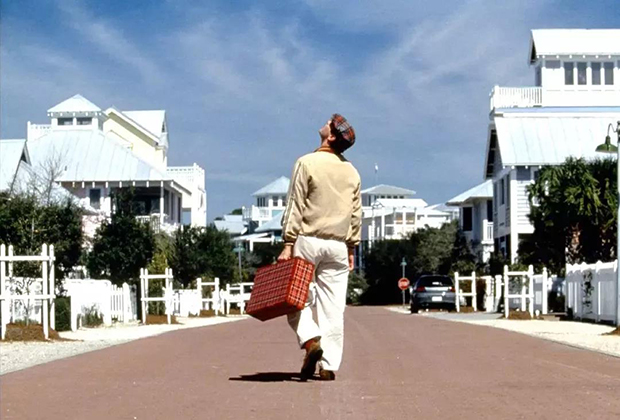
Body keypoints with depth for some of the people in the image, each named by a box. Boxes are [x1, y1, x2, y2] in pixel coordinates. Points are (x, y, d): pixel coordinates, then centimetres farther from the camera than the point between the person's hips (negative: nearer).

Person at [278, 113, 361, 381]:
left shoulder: (307, 163, -6)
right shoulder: (352, 171, 10)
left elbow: (295, 206, -10)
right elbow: (356, 215, 11)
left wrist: (288, 244, -11)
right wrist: (351, 249, 16)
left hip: (308, 241, -4)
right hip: (338, 245, 4)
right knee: (333, 306, 3)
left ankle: (311, 341, -19)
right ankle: (330, 365, 1)